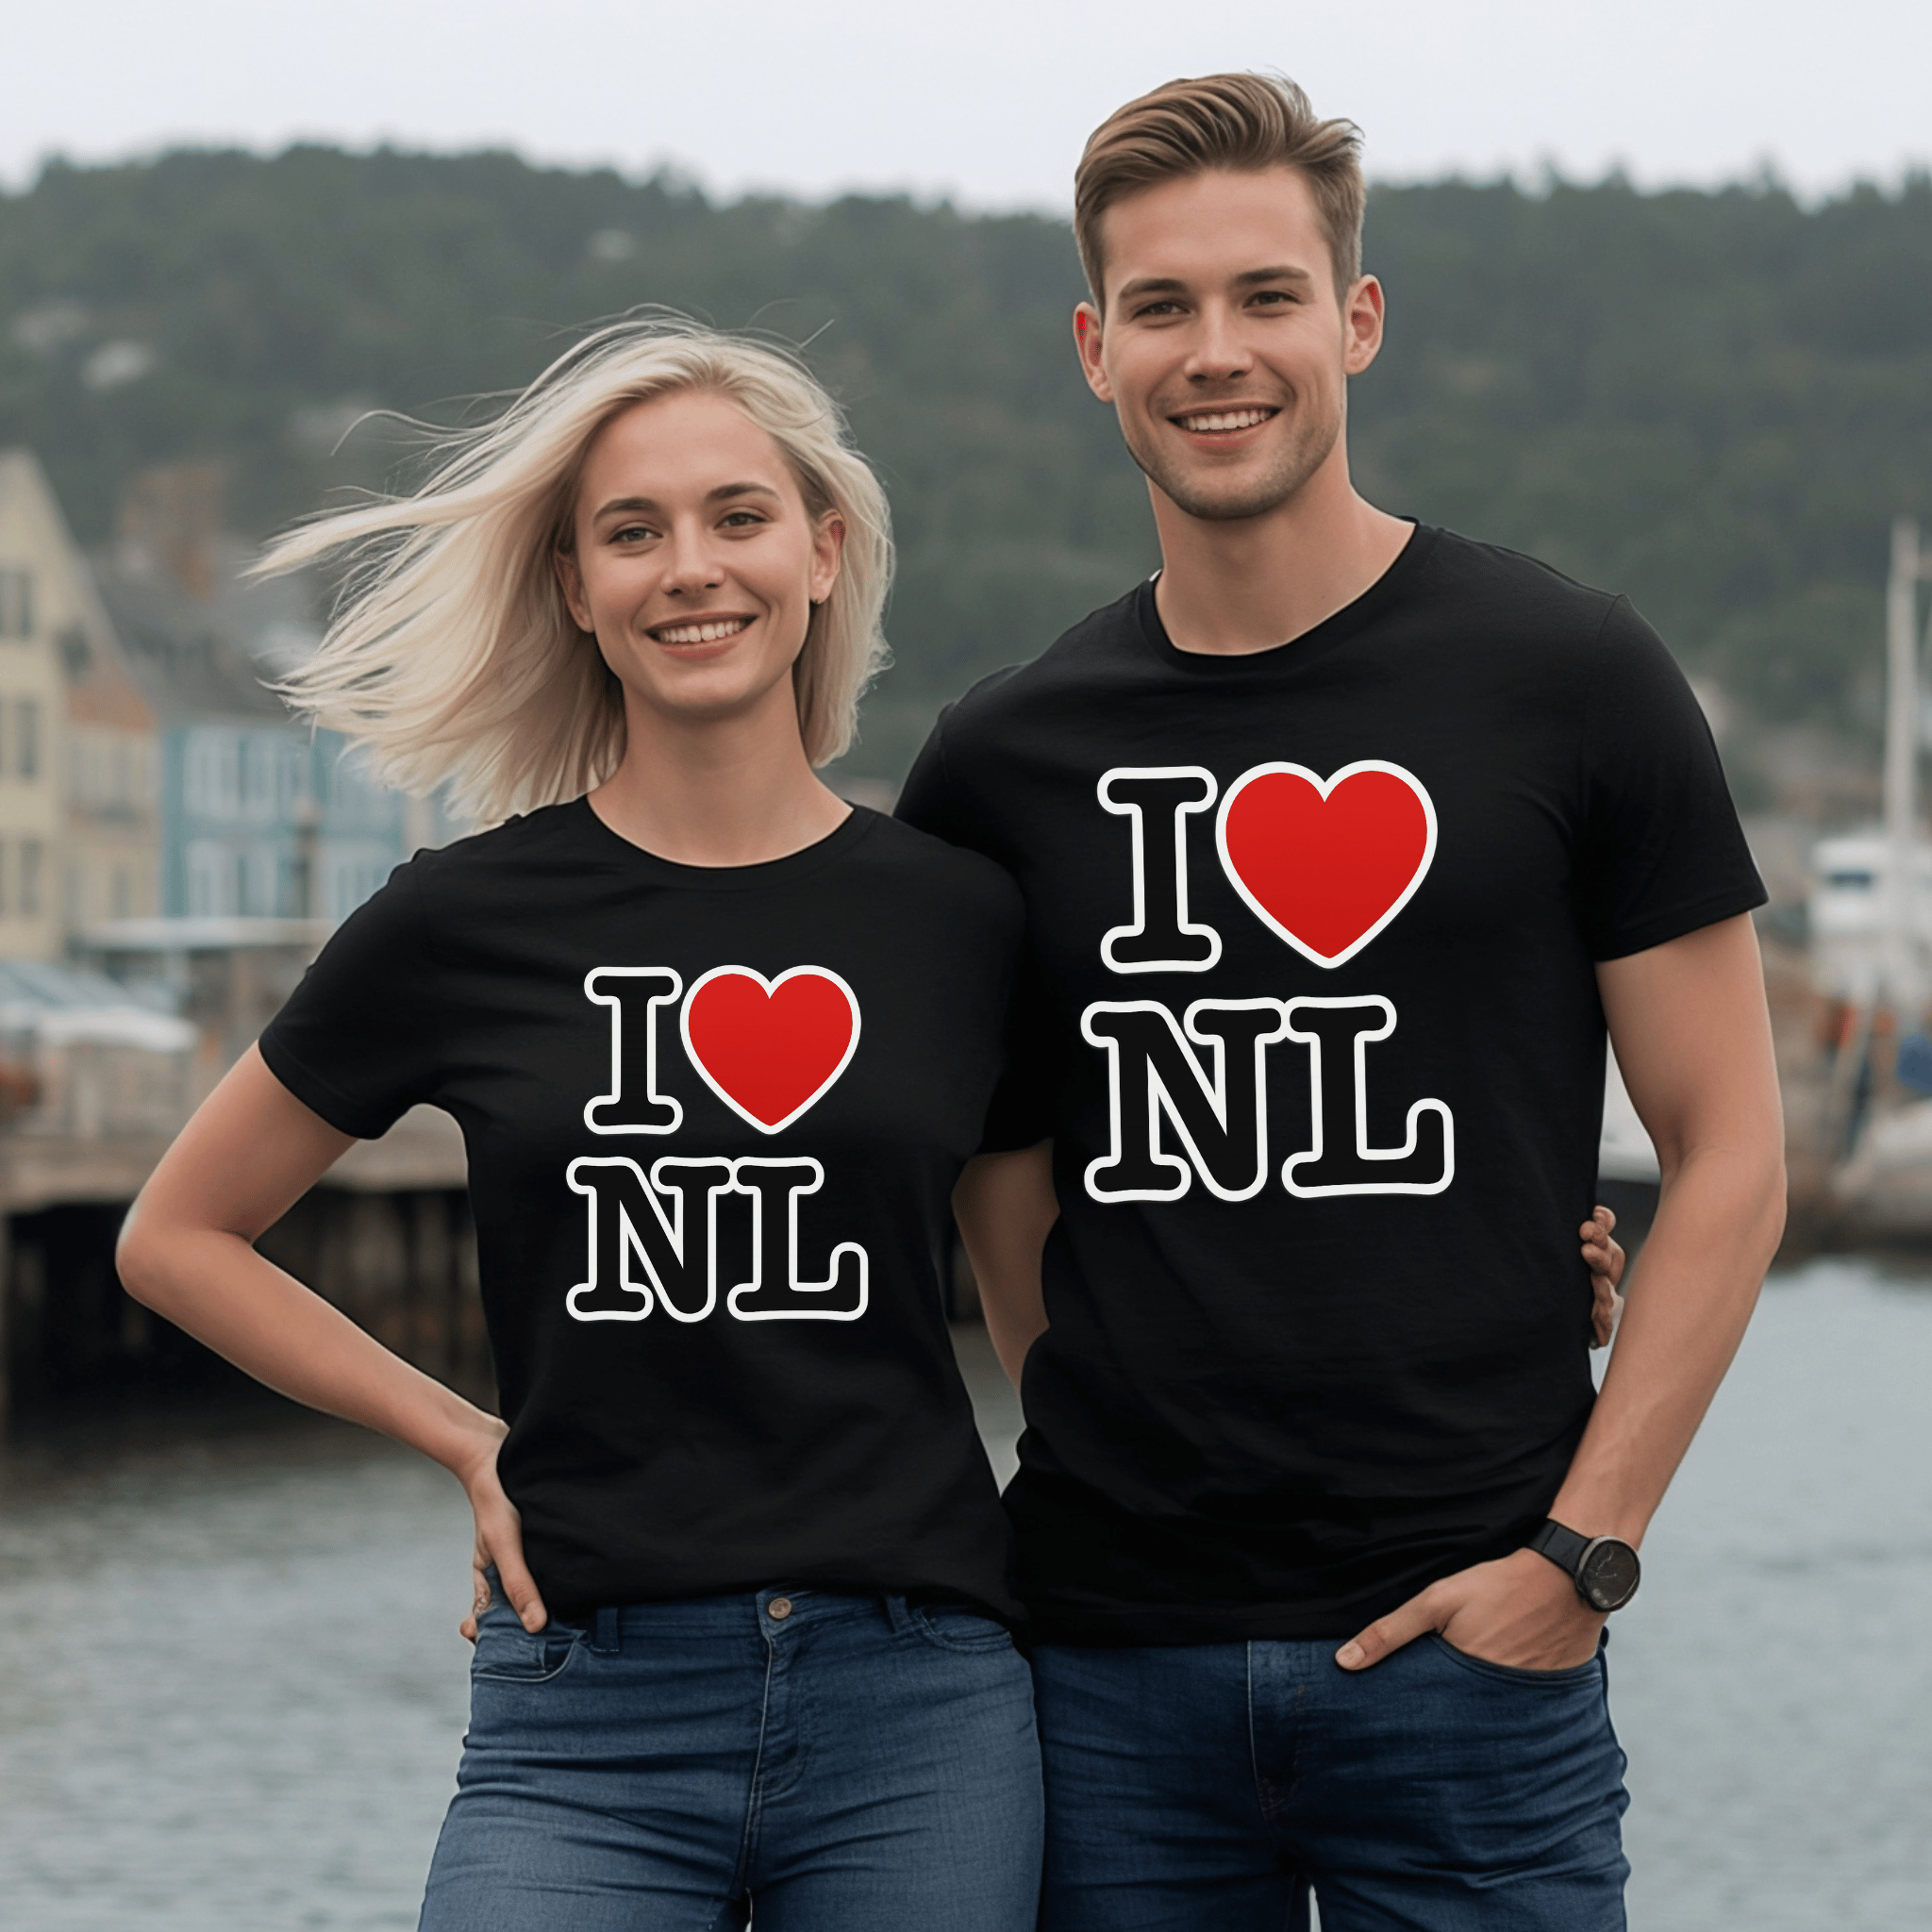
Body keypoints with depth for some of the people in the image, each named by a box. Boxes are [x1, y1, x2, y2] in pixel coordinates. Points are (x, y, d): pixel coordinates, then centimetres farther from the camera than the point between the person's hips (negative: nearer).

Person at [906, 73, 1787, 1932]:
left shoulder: (1566, 681, 0)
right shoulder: (1002, 761, 7)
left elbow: (1727, 1153, 0)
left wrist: (1582, 1548, -8)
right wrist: (1111, 1471, 2)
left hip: (1464, 1649, -2)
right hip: (1106, 1663, 3)